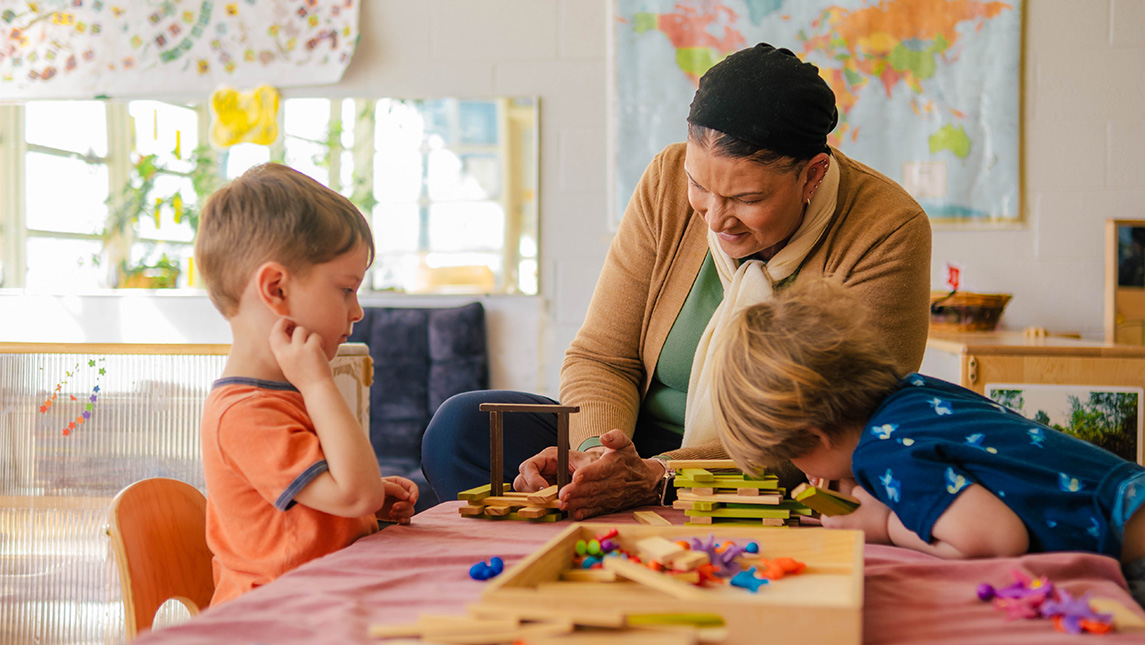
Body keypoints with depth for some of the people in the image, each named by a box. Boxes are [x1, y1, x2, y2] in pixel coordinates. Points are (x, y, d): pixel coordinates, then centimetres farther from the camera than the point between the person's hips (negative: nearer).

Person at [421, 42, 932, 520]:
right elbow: (600, 357, -1)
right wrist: (594, 453, -24)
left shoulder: (887, 232, -17)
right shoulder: (669, 180, -5)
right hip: (650, 449, 4)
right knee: (463, 426, -16)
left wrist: (658, 476, -32)